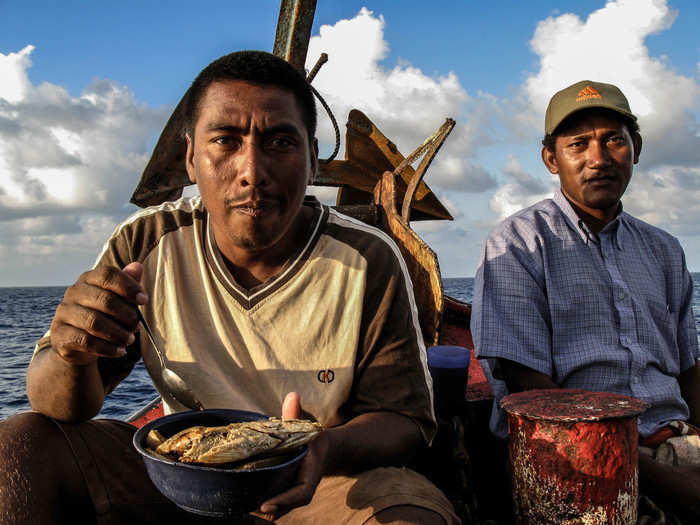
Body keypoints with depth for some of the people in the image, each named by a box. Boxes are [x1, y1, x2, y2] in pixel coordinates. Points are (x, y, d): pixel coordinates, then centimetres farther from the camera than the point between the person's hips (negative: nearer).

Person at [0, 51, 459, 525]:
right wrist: (73, 355, -30)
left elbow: (406, 419, -10)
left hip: (317, 486, -2)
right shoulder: (143, 247, -8)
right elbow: (58, 405, -5)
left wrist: (325, 450, -33)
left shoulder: (370, 263, -15)